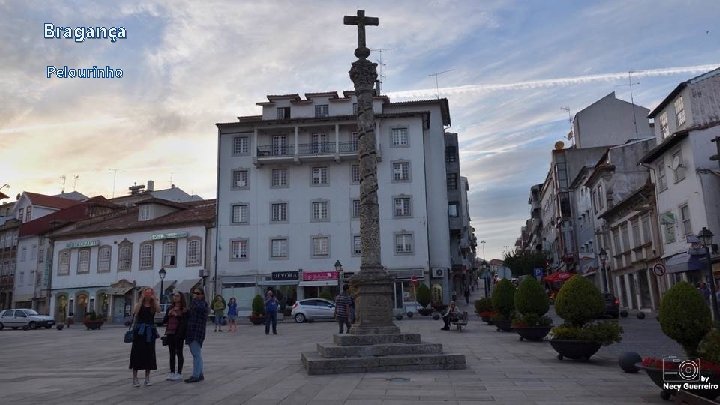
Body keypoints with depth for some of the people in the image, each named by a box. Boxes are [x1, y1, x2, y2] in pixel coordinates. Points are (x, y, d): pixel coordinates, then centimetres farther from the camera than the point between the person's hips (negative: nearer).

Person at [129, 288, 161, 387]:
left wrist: (154, 298, -16)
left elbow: (158, 310, -16)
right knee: (137, 353, -2)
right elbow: (135, 311, -18)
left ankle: (147, 378, 15)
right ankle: (135, 378, 6)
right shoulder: (139, 304, 3)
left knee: (149, 354, 5)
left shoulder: (154, 305, 5)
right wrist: (141, 299, -18)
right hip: (139, 331, -2)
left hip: (150, 331, 2)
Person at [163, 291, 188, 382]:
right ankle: (172, 372, 19)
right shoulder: (170, 308, 12)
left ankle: (179, 373, 9)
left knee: (179, 353, 2)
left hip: (179, 333, -6)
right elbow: (165, 321, 14)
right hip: (170, 333, 6)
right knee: (171, 353, 11)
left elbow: (185, 322, -9)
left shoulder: (184, 309, -6)